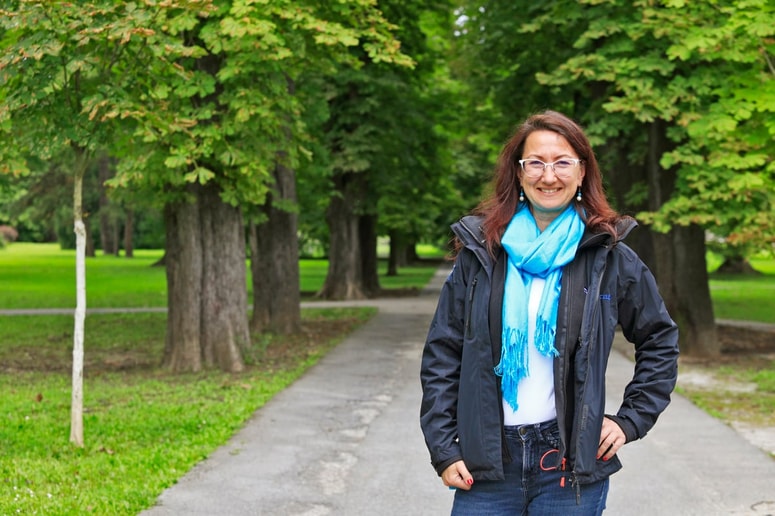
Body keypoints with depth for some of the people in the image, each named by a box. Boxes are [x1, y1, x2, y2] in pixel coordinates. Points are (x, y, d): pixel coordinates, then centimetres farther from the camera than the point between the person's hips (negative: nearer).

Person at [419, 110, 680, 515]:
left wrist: (630, 420, 4)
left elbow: (660, 342, 13)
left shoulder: (608, 257, 2)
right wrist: (443, 449, -1)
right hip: (486, 465, 1)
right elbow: (441, 354, 5)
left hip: (570, 465, -1)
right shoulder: (480, 251, 3)